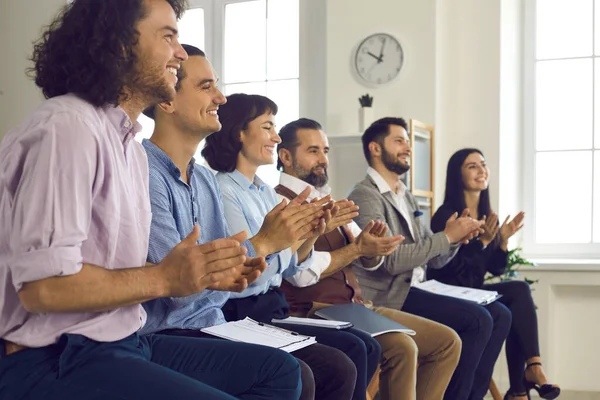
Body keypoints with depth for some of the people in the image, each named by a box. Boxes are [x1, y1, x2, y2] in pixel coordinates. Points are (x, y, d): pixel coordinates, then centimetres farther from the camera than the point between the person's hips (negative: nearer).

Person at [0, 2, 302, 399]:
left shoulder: (130, 143, 15)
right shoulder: (67, 127, -17)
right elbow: (43, 285, -25)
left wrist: (204, 271, 0)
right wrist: (165, 279, -18)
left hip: (121, 340, 10)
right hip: (54, 359, -10)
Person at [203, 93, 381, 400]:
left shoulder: (266, 191, 13)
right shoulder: (223, 191, -13)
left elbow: (286, 269, 12)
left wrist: (314, 234, -4)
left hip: (274, 307, 8)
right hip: (245, 315, -8)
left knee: (368, 347, -2)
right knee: (351, 353, -15)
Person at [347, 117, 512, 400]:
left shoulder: (406, 197, 18)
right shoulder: (365, 196, -10)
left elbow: (434, 260, 16)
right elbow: (390, 260, -22)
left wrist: (456, 238, -5)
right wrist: (446, 236, -17)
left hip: (415, 290, 9)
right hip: (389, 296, -9)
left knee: (499, 315, 0)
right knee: (478, 320, -20)